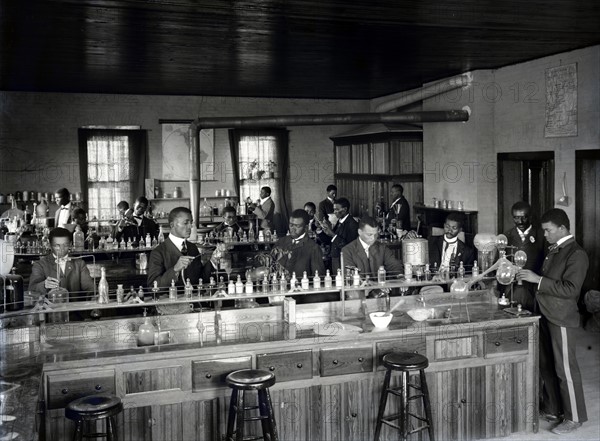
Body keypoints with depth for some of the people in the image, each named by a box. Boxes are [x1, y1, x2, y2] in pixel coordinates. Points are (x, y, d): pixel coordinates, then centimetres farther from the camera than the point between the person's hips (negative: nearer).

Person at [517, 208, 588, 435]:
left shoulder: (577, 254, -15)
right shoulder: (553, 250, 11)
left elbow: (570, 289, -23)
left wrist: (538, 279, -24)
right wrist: (528, 276, 6)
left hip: (562, 319, -8)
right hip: (546, 314, 9)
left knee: (565, 368, 0)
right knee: (546, 365, 16)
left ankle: (574, 417, 13)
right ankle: (551, 408, 29)